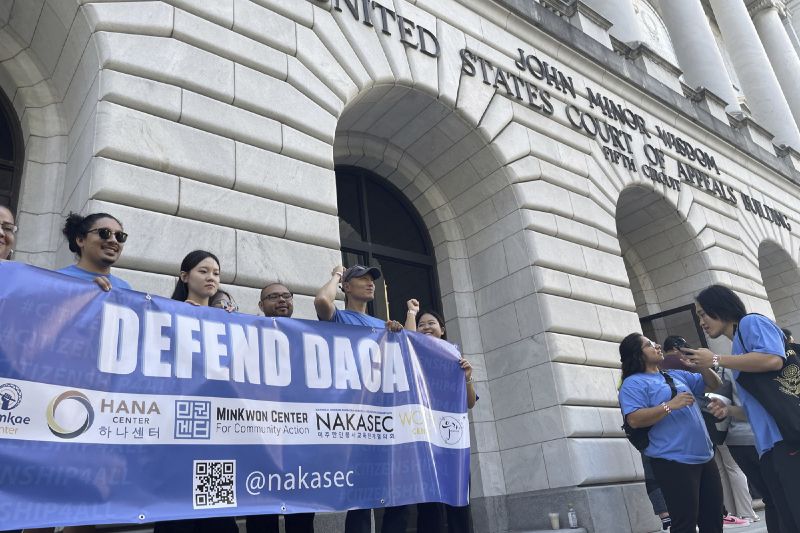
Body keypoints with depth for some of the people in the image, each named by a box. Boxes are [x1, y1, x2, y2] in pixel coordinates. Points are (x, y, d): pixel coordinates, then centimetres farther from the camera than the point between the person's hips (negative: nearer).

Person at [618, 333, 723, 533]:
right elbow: (634, 420, -19)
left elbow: (713, 384, 25)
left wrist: (703, 365, 5)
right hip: (674, 462, -8)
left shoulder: (677, 375, 17)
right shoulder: (633, 383, -6)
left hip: (705, 457, 8)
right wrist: (670, 405, -21)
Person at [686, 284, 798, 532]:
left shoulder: (751, 322, 2)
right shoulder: (739, 346, 28)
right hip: (769, 444, 10)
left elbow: (773, 360, -19)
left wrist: (716, 360, -11)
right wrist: (729, 411, 13)